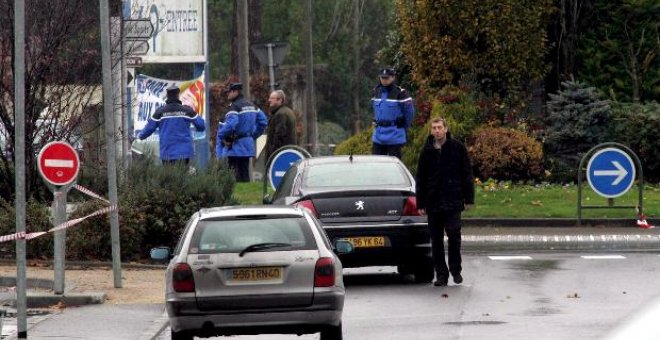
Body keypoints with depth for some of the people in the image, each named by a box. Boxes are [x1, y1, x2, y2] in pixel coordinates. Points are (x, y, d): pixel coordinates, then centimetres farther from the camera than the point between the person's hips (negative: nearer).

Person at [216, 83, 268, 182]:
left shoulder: (235, 106, -14)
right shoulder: (252, 106, 14)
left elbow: (230, 124, -28)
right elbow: (263, 121, 19)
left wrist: (221, 137, -14)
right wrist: (253, 135, 20)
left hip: (238, 146, -9)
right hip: (249, 143, 9)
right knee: (245, 175, 13)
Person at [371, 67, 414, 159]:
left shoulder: (400, 93, -11)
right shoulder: (375, 92, 7)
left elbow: (410, 112, -5)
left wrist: (403, 127, 4)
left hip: (394, 138, -6)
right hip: (378, 137, 6)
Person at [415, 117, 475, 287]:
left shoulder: (457, 148, 0)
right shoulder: (427, 151, 7)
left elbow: (467, 175, 3)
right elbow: (420, 179, 11)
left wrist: (469, 199, -1)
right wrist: (421, 203, 6)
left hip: (453, 202, -3)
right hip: (433, 202, 3)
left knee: (454, 234, -11)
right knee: (436, 239, 5)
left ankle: (455, 269, 6)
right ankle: (441, 274, 12)